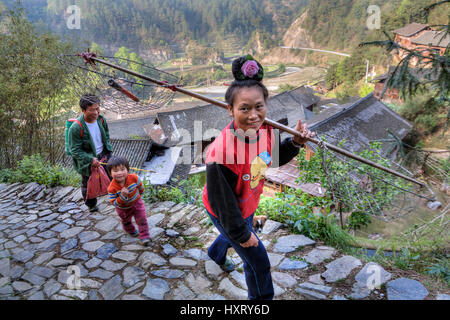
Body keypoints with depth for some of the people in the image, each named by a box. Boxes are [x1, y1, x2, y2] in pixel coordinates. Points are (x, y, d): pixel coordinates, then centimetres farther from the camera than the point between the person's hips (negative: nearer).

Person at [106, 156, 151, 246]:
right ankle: (131, 231, 56)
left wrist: (139, 194, 13)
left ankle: (144, 237, 15)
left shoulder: (134, 178, -29)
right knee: (126, 222, 26)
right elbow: (114, 203, -29)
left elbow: (140, 186, -5)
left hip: (137, 203, 0)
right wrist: (122, 196, -44)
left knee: (142, 220, -1)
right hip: (123, 208, 0)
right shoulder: (112, 188, -34)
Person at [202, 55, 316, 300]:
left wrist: (296, 142, -15)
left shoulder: (266, 129, -19)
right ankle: (261, 298, 43)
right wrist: (242, 234, -16)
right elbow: (221, 200, -28)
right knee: (258, 260, 10)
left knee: (233, 234, 37)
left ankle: (216, 254, 73)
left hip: (248, 204, 7)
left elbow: (274, 158, 3)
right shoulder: (221, 152, -40)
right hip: (225, 213, -7)